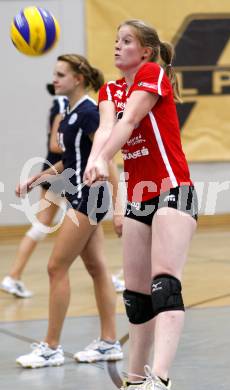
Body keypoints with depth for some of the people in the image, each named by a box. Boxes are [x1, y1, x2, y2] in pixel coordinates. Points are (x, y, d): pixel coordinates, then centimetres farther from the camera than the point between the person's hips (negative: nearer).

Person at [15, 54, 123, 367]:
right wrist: (40, 177, 16)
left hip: (88, 199, -10)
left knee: (57, 268, -6)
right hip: (80, 197, 10)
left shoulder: (88, 112, -17)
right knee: (97, 268, 11)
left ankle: (51, 348, 0)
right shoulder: (72, 112, 12)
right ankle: (109, 343, 15)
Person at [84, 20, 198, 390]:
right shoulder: (110, 91, 14)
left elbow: (129, 120, -20)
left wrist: (102, 160, -36)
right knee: (136, 294, 8)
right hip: (138, 199, 7)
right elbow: (106, 128, -8)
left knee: (164, 284, -22)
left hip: (172, 191, -7)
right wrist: (93, 160, -30)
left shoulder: (155, 74, -3)